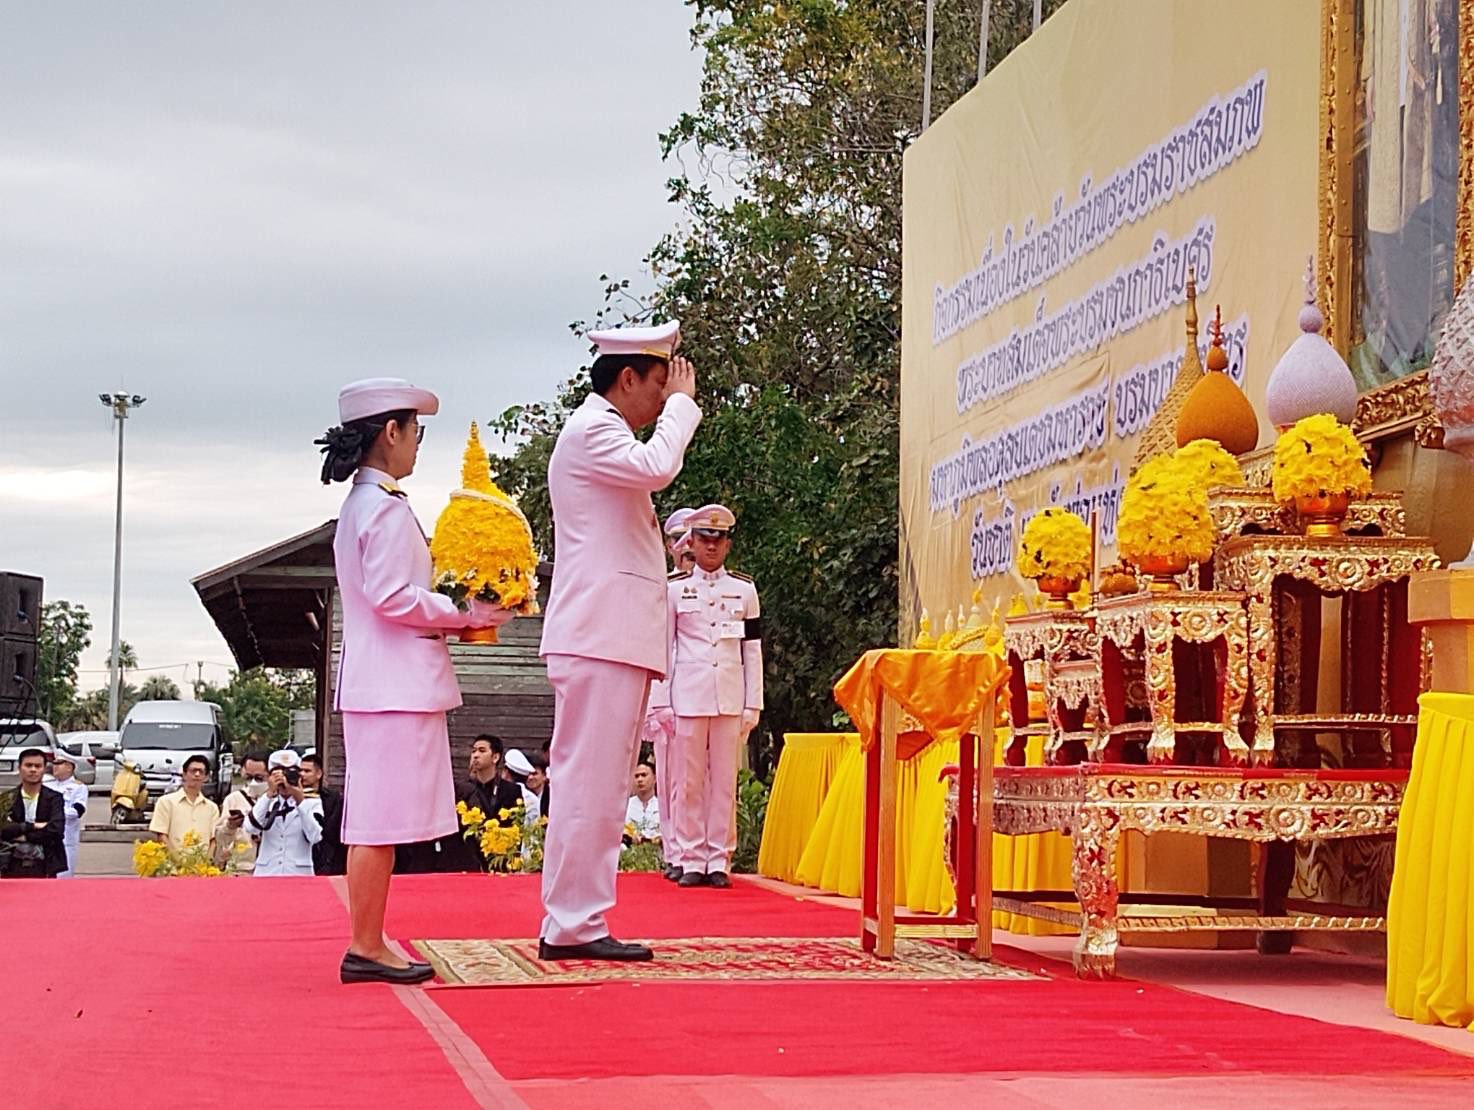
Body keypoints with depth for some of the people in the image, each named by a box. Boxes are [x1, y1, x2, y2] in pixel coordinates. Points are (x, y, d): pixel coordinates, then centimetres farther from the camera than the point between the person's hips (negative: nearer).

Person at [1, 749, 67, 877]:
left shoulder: (54, 798, 2)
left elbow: (56, 830, -11)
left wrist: (25, 837, -7)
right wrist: (32, 826, -13)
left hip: (44, 867, -1)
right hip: (14, 867, 1)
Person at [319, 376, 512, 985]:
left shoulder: (359, 503, 18)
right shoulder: (388, 508, -13)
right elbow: (393, 596, -19)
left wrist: (453, 613, 11)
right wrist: (468, 613, -11)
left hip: (377, 678, 10)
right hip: (396, 681, -10)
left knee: (374, 821, 10)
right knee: (382, 820, -8)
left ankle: (367, 946, 13)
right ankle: (367, 948, -6)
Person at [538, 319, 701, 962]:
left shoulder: (603, 434, 26)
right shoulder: (590, 430, -7)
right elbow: (655, 468, -25)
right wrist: (681, 404, -11)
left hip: (616, 638, 11)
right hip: (599, 638, -11)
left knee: (600, 788, 9)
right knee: (590, 785, -10)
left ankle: (576, 923, 12)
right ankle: (571, 926, -9)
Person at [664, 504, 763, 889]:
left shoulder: (744, 590, 9)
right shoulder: (674, 589, 6)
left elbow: (753, 651, 9)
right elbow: (663, 647, 6)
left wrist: (753, 704, 4)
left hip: (731, 698, 1)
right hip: (689, 697, -1)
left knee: (725, 782, 2)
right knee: (690, 782, 0)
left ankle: (719, 861, 6)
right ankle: (691, 861, 5)